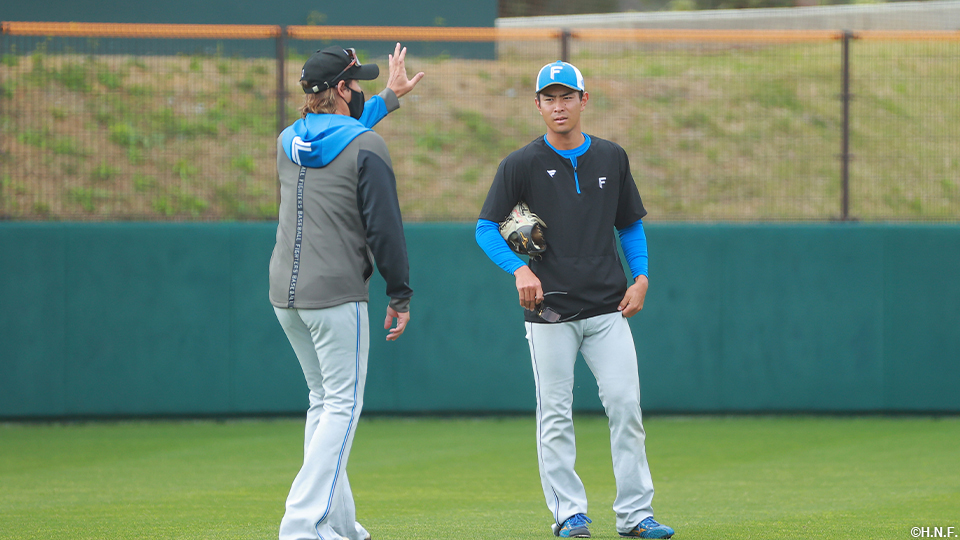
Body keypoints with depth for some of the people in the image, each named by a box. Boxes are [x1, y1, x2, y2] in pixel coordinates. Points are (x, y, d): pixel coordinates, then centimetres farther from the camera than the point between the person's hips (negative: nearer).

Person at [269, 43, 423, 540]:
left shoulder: (288, 141, 12)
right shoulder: (365, 146, -9)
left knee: (324, 400, 17)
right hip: (335, 295, -7)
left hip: (285, 294, 8)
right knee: (342, 404, -5)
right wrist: (400, 295, -4)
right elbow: (384, 227, -12)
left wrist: (388, 98, 46)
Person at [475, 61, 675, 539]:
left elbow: (631, 224, 18)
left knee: (625, 405, -4)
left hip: (608, 308, 2)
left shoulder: (612, 158, 9)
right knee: (555, 415, 0)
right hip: (550, 310, -2)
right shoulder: (521, 165, -1)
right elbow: (486, 228, 0)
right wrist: (519, 269, -16)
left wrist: (640, 277, 3)